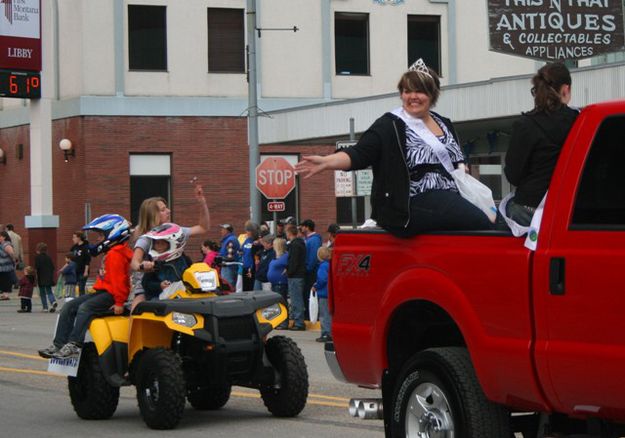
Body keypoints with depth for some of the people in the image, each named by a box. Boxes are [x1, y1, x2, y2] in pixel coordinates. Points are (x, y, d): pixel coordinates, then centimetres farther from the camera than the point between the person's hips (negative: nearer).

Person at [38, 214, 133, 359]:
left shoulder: (115, 254, -15)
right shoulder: (110, 253, 21)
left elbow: (118, 278, -22)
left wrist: (119, 302, -26)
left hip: (111, 294, -11)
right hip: (102, 291, 11)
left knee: (85, 308, -32)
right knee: (69, 307, 3)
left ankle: (74, 345, -36)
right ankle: (59, 344, -2)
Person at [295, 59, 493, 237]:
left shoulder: (444, 124, 19)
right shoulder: (391, 126, -3)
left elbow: (457, 159, 32)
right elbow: (359, 154, -14)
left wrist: (462, 169, 8)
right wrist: (326, 162, -31)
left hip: (448, 200, 8)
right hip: (416, 206, -8)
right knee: (479, 223, -25)